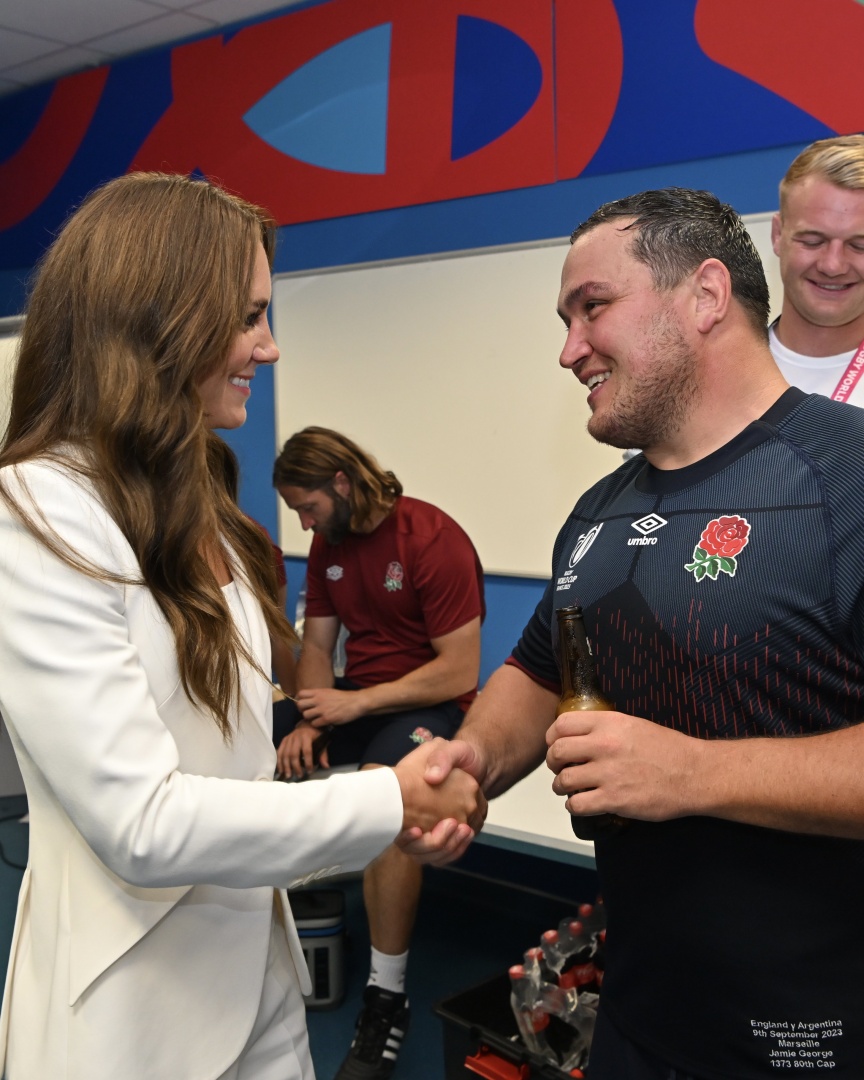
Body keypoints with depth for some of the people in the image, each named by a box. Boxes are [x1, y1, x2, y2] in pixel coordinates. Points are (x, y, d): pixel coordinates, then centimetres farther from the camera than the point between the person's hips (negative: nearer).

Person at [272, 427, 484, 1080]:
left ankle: (387, 999, -20)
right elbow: (317, 644, 10)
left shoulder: (433, 540, -16)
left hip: (430, 701, -7)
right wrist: (307, 721, -9)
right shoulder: (328, 541, 8)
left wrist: (358, 702, -21)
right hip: (354, 698, 8)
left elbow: (460, 671, -19)